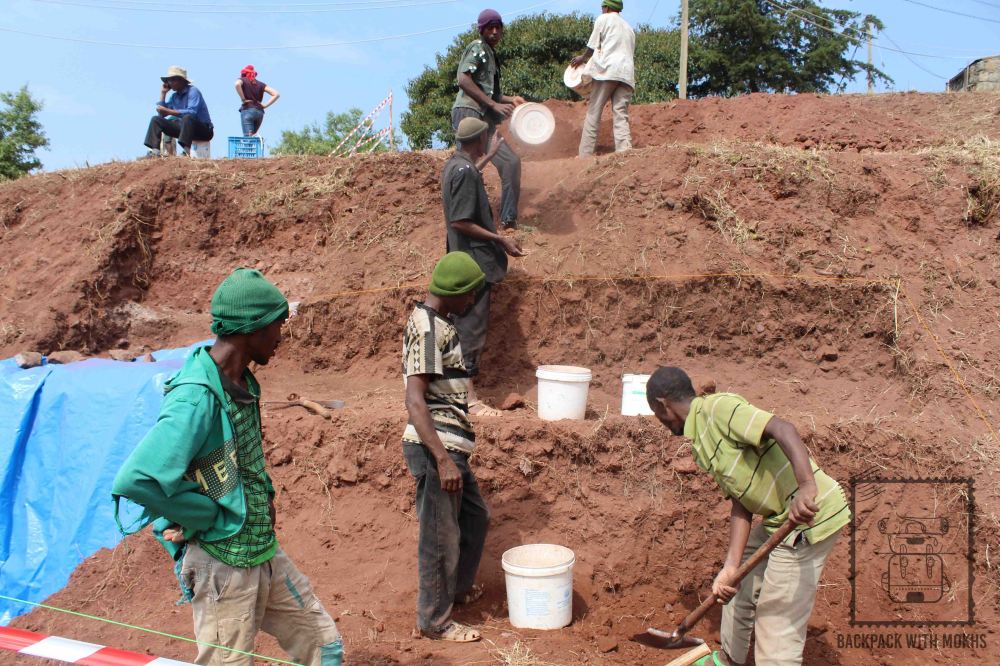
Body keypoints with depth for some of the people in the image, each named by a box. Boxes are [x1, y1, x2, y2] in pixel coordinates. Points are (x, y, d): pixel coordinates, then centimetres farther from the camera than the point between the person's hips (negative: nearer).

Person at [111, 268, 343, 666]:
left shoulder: (243, 382, 4)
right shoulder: (197, 398, -25)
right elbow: (136, 480, -35)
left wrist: (265, 494, 7)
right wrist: (210, 517, -22)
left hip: (265, 550, 9)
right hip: (222, 562, -8)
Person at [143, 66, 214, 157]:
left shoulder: (192, 91, -12)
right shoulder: (174, 96, 9)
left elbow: (192, 112, -28)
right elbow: (161, 114, 5)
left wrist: (168, 111, -29)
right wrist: (163, 93, 3)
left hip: (204, 130, -8)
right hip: (184, 128, 8)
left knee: (187, 117, -38)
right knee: (156, 119, 2)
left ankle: (186, 152, -45)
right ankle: (155, 151, -16)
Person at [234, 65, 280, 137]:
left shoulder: (242, 80, 9)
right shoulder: (260, 84, 18)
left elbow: (237, 84, -18)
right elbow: (276, 94, 8)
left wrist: (243, 99, -9)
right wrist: (265, 105, 7)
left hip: (247, 111, -4)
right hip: (260, 112, 5)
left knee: (248, 136, -12)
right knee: (253, 136, 17)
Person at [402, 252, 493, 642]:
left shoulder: (438, 322, 11)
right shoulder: (426, 329, -19)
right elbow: (414, 400, -26)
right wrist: (442, 459, -30)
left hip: (450, 445, 10)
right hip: (435, 448, -10)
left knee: (476, 517, 23)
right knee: (441, 537, 3)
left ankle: (458, 587, 42)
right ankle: (434, 621, 20)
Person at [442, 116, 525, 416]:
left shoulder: (455, 163, 11)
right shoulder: (465, 172, -19)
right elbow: (460, 222, -24)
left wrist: (491, 155, 50)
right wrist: (501, 240, -19)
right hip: (474, 262, -10)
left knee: (465, 325, 16)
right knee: (471, 327, -8)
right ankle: (469, 398, -5)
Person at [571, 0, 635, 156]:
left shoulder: (604, 19, 10)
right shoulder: (628, 27, 29)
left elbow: (593, 46, 8)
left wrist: (582, 58, 27)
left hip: (607, 70, -5)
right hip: (627, 73, 5)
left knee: (593, 113, -3)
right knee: (621, 116, -3)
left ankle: (585, 154, -8)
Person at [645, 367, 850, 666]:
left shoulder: (718, 407, -16)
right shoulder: (701, 441, 12)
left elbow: (783, 429, -30)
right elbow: (740, 505, 4)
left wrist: (807, 488, -43)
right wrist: (731, 565, -7)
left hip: (809, 516, -10)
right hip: (778, 518, 10)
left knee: (778, 622, -2)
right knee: (739, 587, 26)